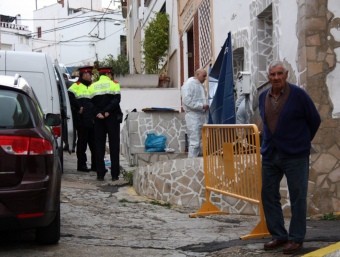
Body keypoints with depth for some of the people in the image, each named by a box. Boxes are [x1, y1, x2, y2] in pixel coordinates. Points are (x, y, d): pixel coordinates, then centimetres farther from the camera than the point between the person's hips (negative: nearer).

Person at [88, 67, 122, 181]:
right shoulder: (114, 84, 1)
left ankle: (100, 174, 2)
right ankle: (115, 174, -1)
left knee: (99, 145, 6)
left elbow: (91, 103, -1)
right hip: (112, 118, -2)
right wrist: (107, 112, -15)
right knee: (114, 146, 2)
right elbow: (116, 100, -12)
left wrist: (98, 114, -10)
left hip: (98, 119, 2)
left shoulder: (92, 86, 9)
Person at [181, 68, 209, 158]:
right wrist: (202, 106, -18)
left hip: (202, 116, 9)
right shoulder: (189, 84, -9)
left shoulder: (200, 85, 19)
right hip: (193, 117, -9)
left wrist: (206, 106, 7)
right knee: (194, 141, -10)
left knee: (202, 142, 10)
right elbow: (187, 100, -19)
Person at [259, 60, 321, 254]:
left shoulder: (299, 94, -9)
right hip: (270, 154, 6)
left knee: (298, 198, 0)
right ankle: (278, 235, 20)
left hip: (295, 155, -5)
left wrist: (303, 141, 8)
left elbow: (315, 120, -1)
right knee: (269, 195, 7)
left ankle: (296, 238, 10)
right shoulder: (263, 97, 6)